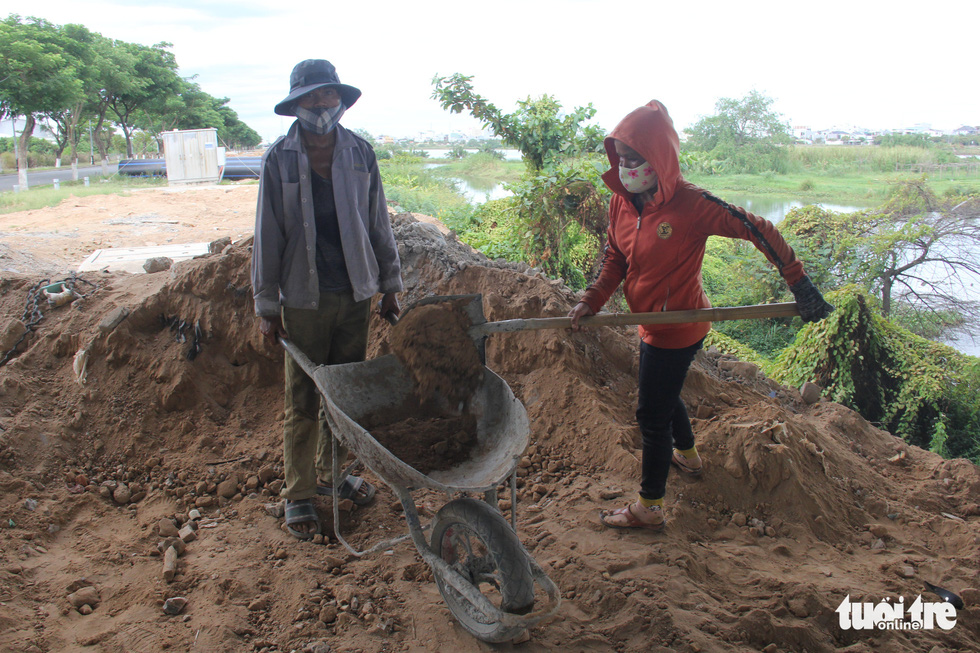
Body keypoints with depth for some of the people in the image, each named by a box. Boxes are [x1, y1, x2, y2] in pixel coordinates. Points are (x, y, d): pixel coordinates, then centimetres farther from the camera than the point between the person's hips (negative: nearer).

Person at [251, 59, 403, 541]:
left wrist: (389, 284, 10)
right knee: (302, 401, 4)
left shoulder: (360, 153, 4)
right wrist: (266, 306, -3)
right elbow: (268, 236, -2)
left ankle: (332, 474, 33)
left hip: (355, 294, 3)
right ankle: (298, 494, 19)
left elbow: (378, 223, 9)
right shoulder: (279, 159, -4)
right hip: (304, 298, -3)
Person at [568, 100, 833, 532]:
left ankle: (649, 508, 17)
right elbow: (615, 259, 8)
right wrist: (591, 302, -7)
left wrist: (800, 285, -17)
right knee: (663, 395, 28)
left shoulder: (691, 204, -25)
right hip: (653, 325, 8)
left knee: (652, 414, 0)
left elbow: (759, 231, -19)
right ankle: (687, 455, 56)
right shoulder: (621, 201, -3)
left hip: (678, 327, -8)